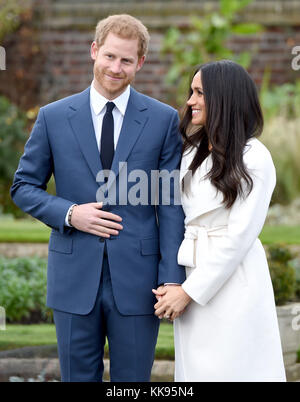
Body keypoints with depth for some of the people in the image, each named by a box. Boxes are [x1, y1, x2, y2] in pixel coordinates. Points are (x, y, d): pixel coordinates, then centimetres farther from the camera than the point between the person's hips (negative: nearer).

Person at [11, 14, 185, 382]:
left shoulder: (163, 120, 2)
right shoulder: (54, 117, 4)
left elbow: (171, 204, 0)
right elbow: (24, 187, 9)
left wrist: (172, 279, -7)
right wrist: (69, 214, -9)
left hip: (136, 281, -1)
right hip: (75, 279, 1)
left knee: (133, 380, 6)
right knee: (78, 378, 9)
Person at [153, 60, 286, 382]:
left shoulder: (254, 159, -10)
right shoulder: (193, 152, 12)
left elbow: (240, 236, -14)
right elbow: (178, 218, 9)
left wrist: (190, 291, -13)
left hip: (231, 281, -7)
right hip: (193, 277, 7)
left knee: (231, 369, -1)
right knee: (195, 369, 10)